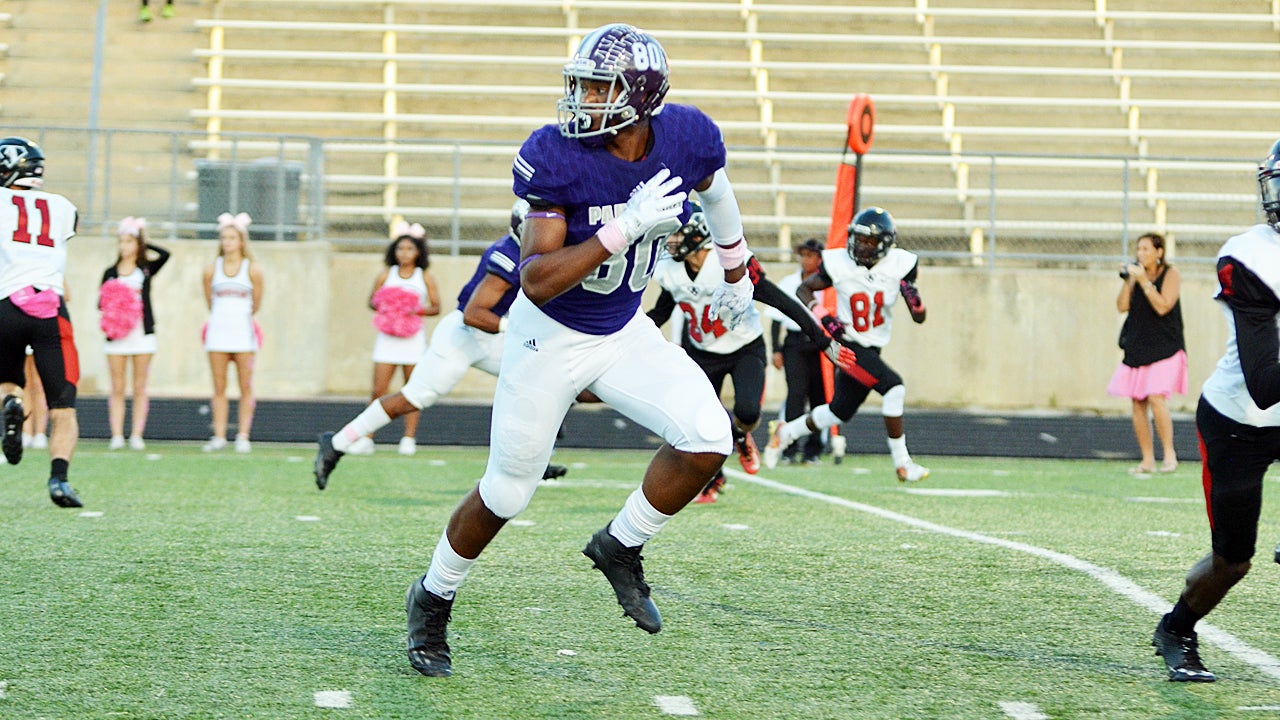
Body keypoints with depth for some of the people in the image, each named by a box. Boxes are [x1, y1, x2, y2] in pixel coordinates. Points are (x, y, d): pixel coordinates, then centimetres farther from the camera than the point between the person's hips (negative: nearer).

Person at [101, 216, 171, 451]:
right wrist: (110, 306, -15)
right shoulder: (110, 273, 9)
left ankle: (137, 435, 3)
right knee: (117, 389, 0)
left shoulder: (146, 269, 5)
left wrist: (144, 244, -2)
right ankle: (117, 436, -1)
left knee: (139, 388, 1)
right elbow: (100, 302, 6)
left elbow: (164, 254, -12)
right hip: (116, 335, 1)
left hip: (142, 333, -1)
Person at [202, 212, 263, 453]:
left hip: (243, 333, -2)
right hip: (218, 332, 2)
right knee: (219, 388, 2)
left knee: (246, 388, -1)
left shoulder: (252, 270, -1)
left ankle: (243, 436, 2)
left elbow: (256, 304, 9)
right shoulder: (211, 270, 4)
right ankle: (219, 436, 4)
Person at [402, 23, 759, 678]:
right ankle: (432, 600, 30)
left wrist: (736, 274, 26)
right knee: (507, 492, 5)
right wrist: (626, 227, -38)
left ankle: (620, 548, 9)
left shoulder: (687, 138, -15)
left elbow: (716, 193, 11)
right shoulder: (555, 157, -26)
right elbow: (536, 281, -29)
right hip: (550, 337, -4)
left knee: (708, 440, -15)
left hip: (624, 333, 4)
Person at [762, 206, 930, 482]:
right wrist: (823, 315, -15)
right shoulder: (839, 263, -13)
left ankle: (784, 433, 39)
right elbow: (804, 289, 2)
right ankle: (902, 464, -17)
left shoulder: (900, 265, -7)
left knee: (840, 411, 16)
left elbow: (919, 318, -1)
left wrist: (913, 298, -24)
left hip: (872, 349, 5)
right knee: (893, 387, -24)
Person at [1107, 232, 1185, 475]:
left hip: (1164, 347, -6)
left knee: (1156, 398, -20)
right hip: (1138, 348, 6)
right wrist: (1126, 281, -7)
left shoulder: (1171, 274, -4)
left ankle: (1169, 454, -12)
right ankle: (1147, 460, 7)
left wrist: (1144, 281, -18)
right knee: (1138, 403, 2)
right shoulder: (1137, 273, 12)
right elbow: (1122, 306, 5)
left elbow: (1163, 306, -16)